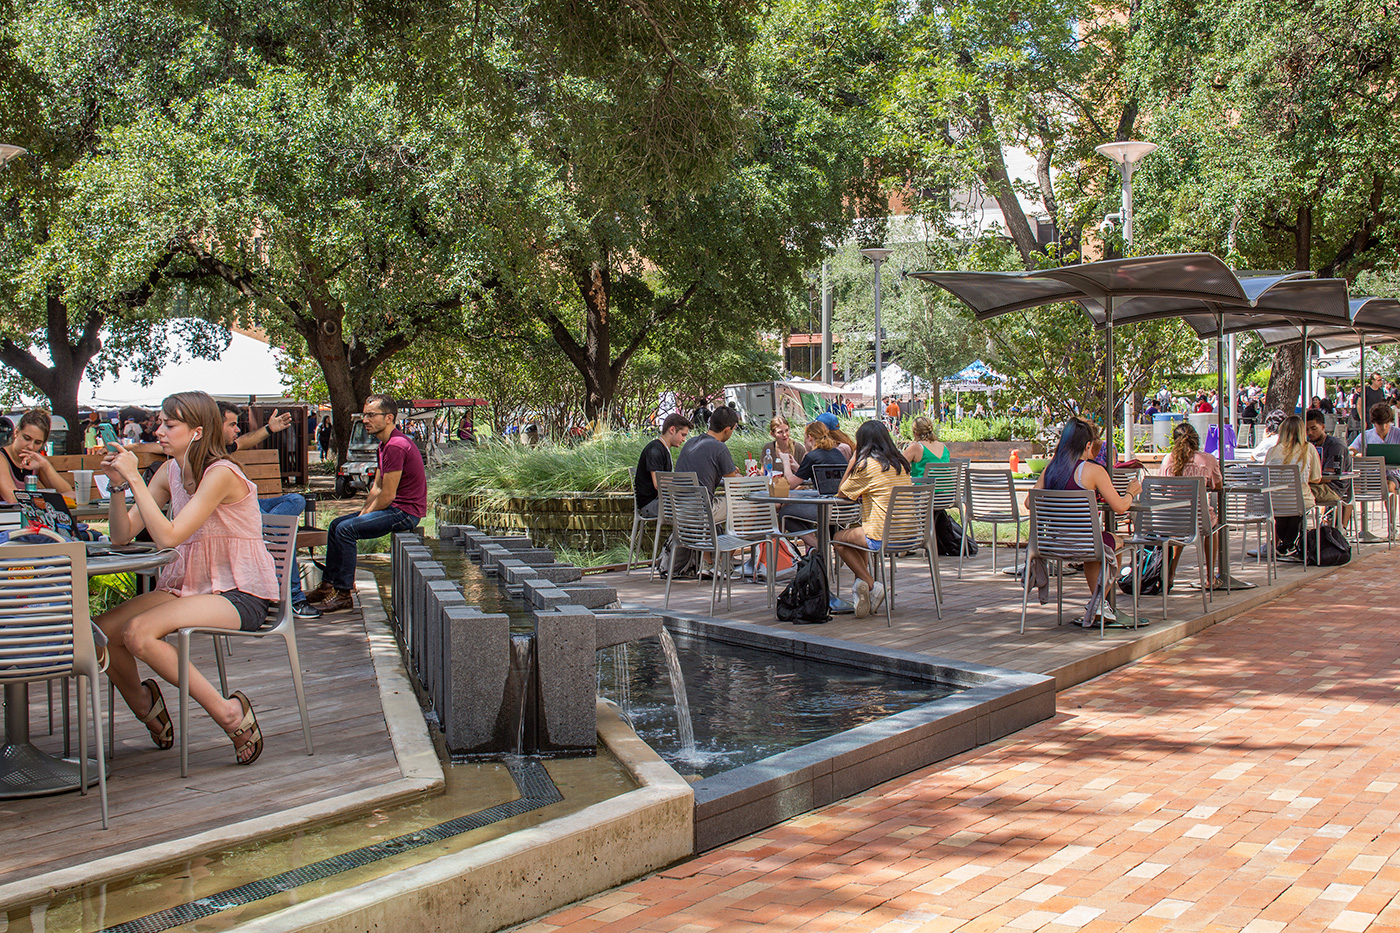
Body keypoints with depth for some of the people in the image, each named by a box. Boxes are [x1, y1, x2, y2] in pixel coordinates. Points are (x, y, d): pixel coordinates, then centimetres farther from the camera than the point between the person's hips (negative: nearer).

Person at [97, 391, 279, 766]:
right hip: (189, 586, 8)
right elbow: (122, 535, 5)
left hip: (241, 594, -8)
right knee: (101, 629, -8)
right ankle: (145, 706, 20)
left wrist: (134, 479, -21)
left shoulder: (220, 474, -18)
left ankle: (230, 712, -14)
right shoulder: (169, 472, 7)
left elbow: (168, 537, -25)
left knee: (139, 633, -26)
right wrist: (118, 483, -8)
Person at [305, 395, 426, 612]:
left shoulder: (396, 446, -20)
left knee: (345, 529, -19)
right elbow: (376, 488, 16)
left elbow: (387, 495, -20)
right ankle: (328, 585, 17)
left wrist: (365, 515, -7)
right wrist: (363, 513, 4)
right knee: (335, 525, 12)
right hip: (394, 509, 11)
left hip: (405, 512, -11)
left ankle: (344, 594, -12)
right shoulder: (384, 445, 15)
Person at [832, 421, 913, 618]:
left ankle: (871, 585, 7)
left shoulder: (867, 464, -10)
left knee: (838, 538, 17)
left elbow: (842, 493, 3)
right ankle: (863, 582, 23)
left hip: (881, 538, -7)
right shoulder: (901, 463, 10)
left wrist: (853, 460, 6)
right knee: (855, 531, 31)